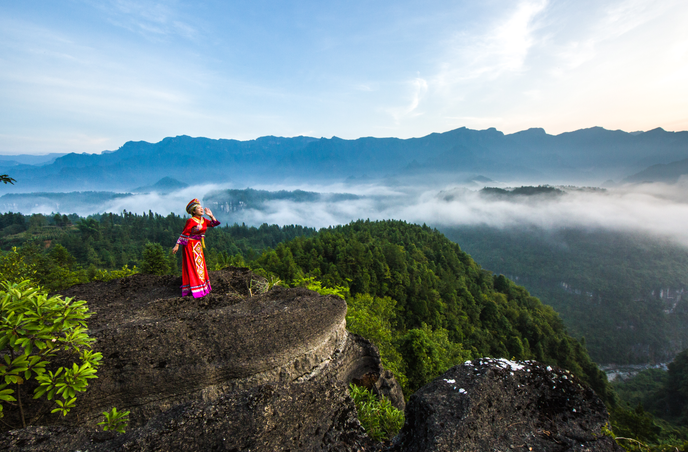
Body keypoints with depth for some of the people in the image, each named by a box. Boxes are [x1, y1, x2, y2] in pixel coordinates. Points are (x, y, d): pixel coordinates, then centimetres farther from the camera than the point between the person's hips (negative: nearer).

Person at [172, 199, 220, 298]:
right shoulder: (191, 221, -15)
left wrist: (211, 216, -2)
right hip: (190, 245, -8)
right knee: (192, 266, -3)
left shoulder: (204, 220, 6)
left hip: (199, 246, 8)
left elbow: (214, 224, 11)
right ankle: (194, 290, 2)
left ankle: (202, 287, 25)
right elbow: (184, 234, -15)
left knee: (200, 265, 13)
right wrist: (177, 245, -16)